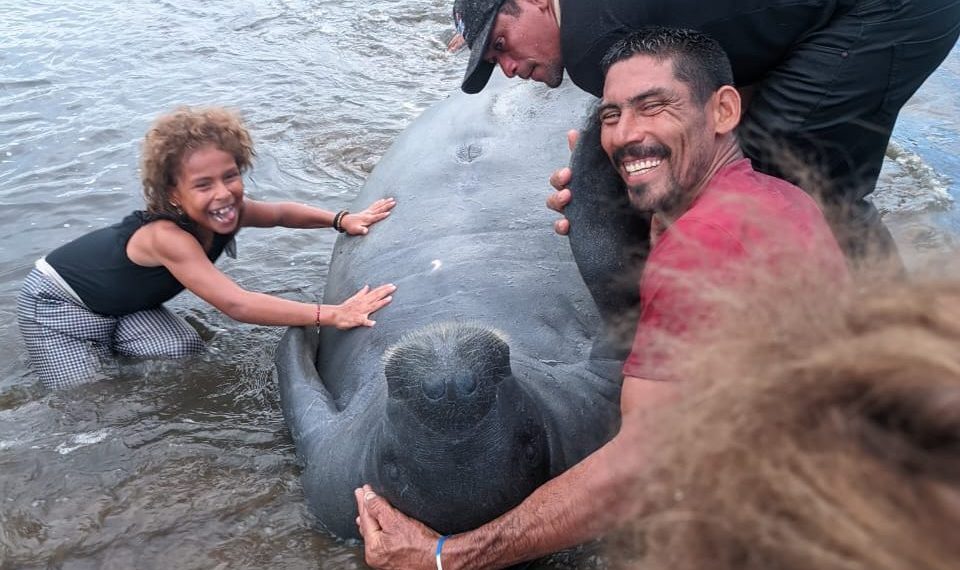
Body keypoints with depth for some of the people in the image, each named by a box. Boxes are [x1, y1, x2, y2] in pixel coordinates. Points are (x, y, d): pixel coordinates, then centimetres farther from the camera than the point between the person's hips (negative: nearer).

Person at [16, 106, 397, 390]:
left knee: (187, 350, -14)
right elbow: (236, 305, -49)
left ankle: (109, 343, 12)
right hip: (58, 303, -6)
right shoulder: (166, 236, -41)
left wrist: (343, 219, -14)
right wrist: (332, 315, -54)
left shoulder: (227, 211, -19)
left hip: (127, 305, 7)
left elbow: (280, 213, 2)